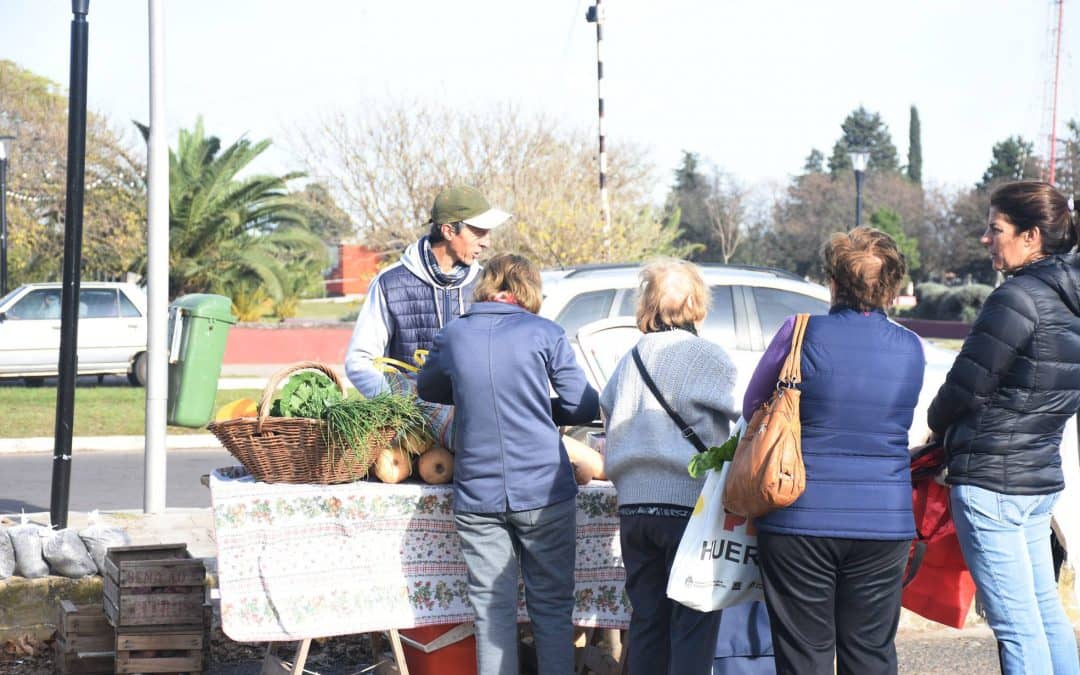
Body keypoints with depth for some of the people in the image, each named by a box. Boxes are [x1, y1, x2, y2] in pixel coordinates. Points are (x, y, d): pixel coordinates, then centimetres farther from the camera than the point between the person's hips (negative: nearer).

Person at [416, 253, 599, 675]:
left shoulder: (451, 337, 6)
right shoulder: (543, 333, -2)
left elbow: (427, 390, 23)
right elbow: (585, 407, 1)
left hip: (477, 495, 2)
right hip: (544, 490, -2)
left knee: (493, 609, 5)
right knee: (552, 607, 7)